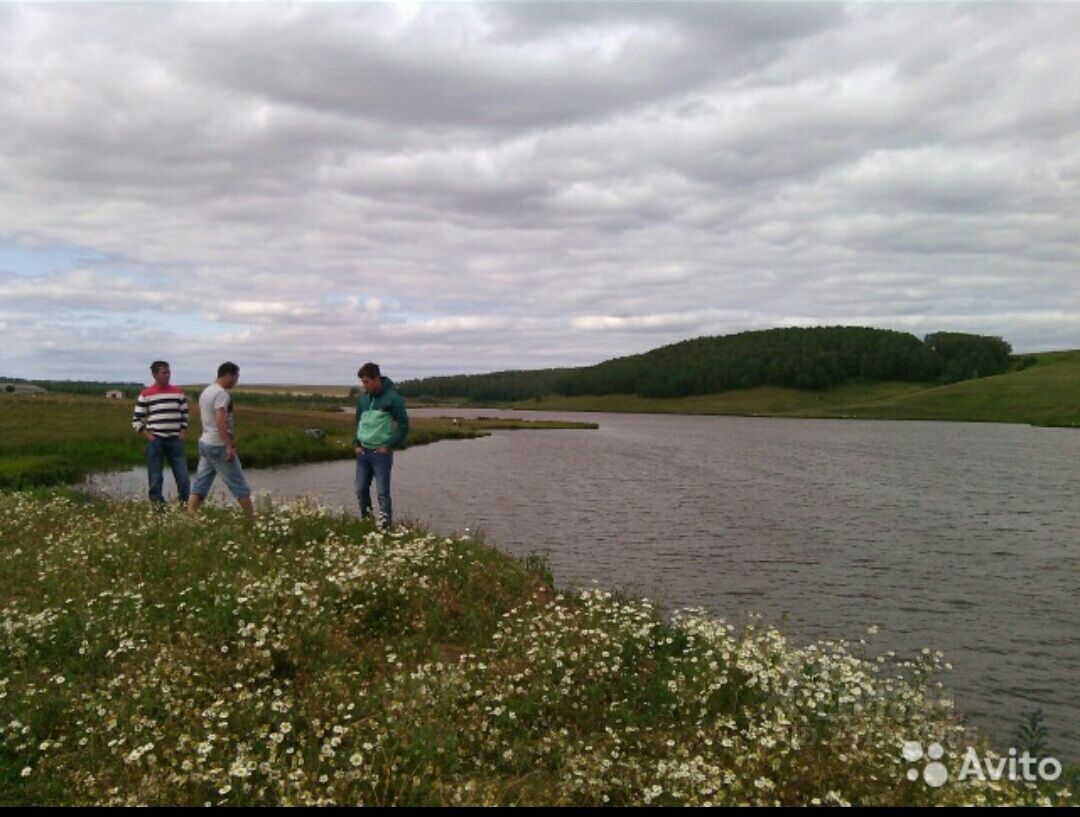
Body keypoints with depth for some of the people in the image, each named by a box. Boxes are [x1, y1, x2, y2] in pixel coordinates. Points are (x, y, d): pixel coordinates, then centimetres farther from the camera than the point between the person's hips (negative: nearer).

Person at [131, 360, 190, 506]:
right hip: (155, 441, -2)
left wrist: (182, 434, 4)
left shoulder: (178, 393, 7)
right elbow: (136, 420, 0)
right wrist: (149, 437, -7)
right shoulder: (146, 395, -2)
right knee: (155, 479, 3)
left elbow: (184, 416, 15)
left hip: (175, 441, 2)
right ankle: (157, 506, 10)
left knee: (183, 477, 1)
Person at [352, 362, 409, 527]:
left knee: (382, 493, -5)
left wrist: (389, 446, -11)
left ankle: (387, 525, 0)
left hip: (381, 453, -6)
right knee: (361, 490, 9)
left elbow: (403, 425, -8)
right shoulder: (363, 398, 8)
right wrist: (356, 444, 7)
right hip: (362, 452, 6)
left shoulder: (392, 398, -10)